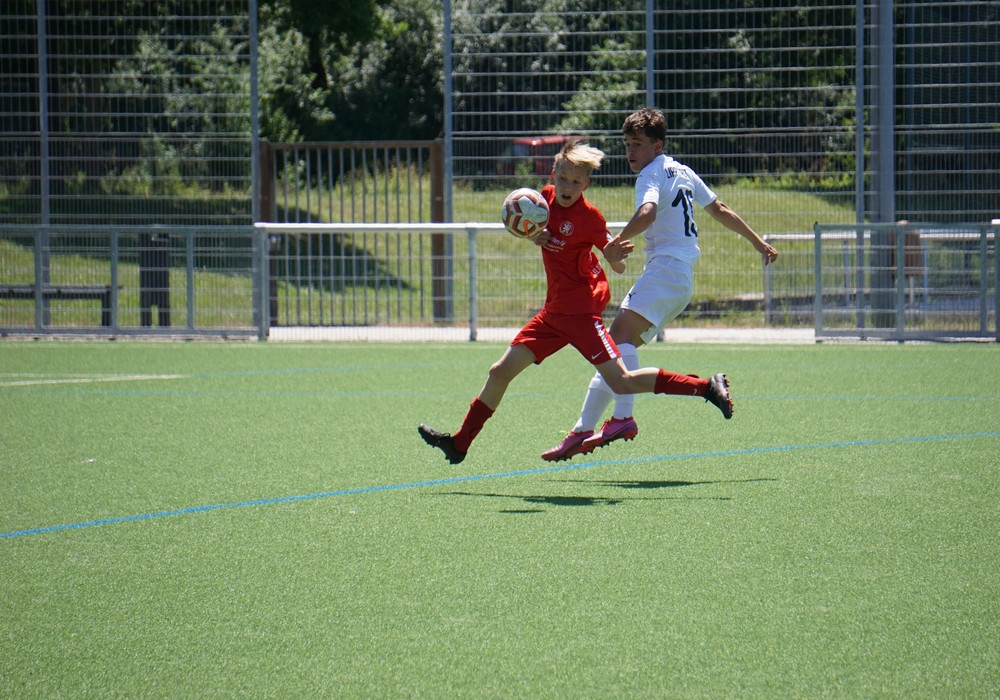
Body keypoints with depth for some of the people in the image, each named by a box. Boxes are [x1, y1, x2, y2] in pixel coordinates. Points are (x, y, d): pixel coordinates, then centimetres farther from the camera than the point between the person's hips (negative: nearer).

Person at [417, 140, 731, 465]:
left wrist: (614, 257, -36)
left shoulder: (588, 216, -15)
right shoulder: (547, 196, 3)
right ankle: (459, 443, 19)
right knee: (500, 372, 9)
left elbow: (618, 267, -11)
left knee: (622, 383, -15)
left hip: (580, 309, -7)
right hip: (554, 311, 7)